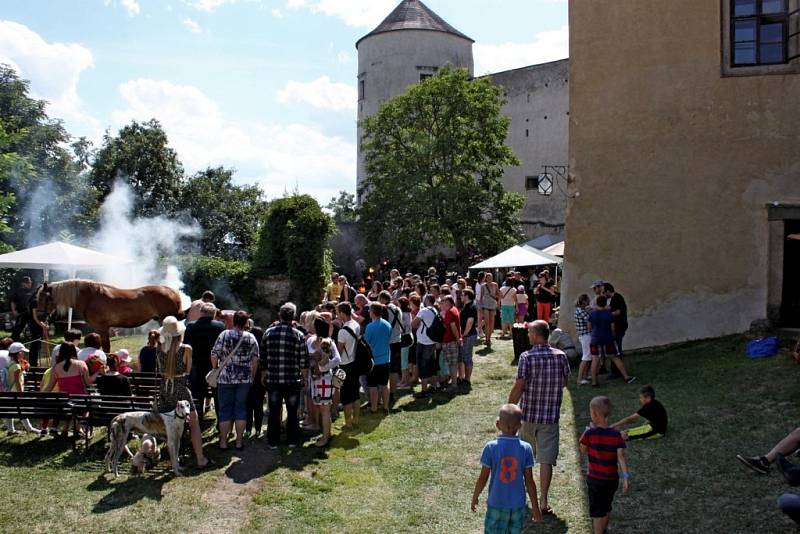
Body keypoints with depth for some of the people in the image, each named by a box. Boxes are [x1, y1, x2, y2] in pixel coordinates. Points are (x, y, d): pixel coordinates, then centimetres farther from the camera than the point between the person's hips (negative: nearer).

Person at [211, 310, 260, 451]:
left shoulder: (224, 335, -7)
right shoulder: (251, 338, 0)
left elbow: (214, 356, -9)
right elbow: (255, 360, 2)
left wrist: (215, 370, 7)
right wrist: (252, 376, 13)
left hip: (225, 378, -2)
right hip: (245, 379, 2)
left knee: (225, 409, 7)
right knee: (241, 409, 9)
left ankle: (223, 442, 12)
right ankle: (239, 441, 13)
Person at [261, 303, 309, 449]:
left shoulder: (268, 333, -3)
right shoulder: (298, 335, -8)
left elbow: (263, 358, 2)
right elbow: (304, 361, -6)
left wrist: (264, 375, 15)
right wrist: (303, 376, 11)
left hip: (273, 380, 1)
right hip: (293, 381, -1)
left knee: (274, 412, 12)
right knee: (292, 412, 13)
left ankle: (273, 441, 18)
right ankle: (292, 440, 20)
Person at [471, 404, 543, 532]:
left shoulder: (491, 447, -11)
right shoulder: (526, 448, -8)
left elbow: (483, 478, -6)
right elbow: (529, 481, -3)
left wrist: (475, 498, 10)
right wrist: (535, 506, 7)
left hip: (496, 503, -1)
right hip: (518, 505, 2)